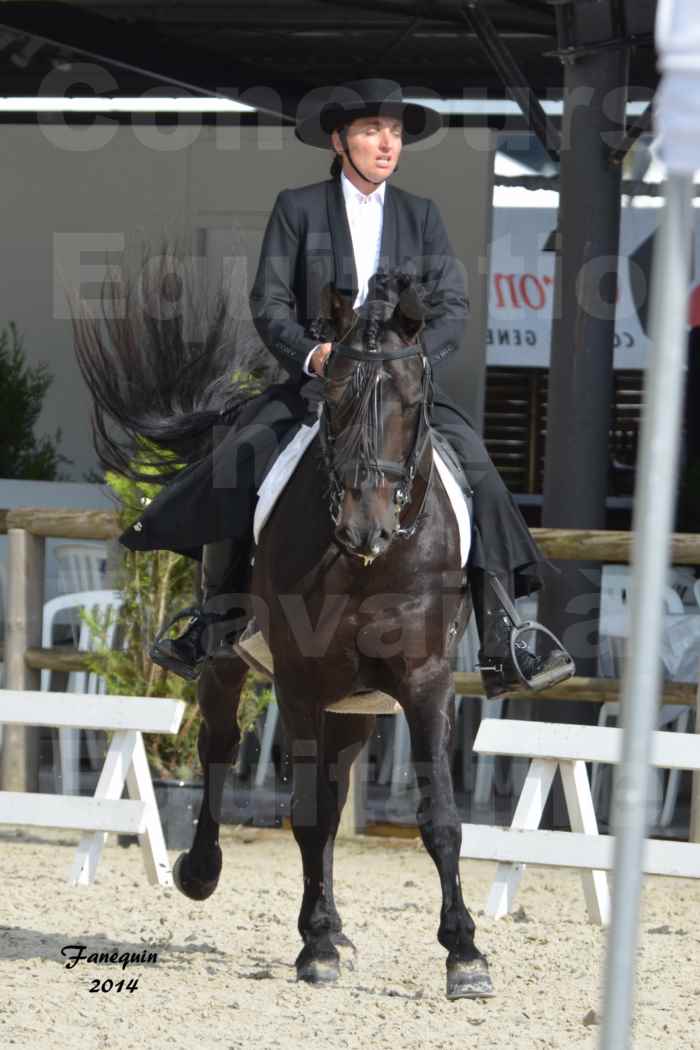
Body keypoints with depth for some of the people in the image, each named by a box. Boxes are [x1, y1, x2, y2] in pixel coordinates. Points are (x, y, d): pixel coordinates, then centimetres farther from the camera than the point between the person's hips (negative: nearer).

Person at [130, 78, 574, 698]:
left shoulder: (421, 216, 10)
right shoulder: (297, 209, 5)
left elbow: (453, 310, 3)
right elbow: (269, 303, -1)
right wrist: (311, 353, -20)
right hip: (314, 381, -1)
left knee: (477, 471, -21)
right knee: (237, 462, -23)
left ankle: (500, 651, -21)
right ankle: (213, 628, -8)